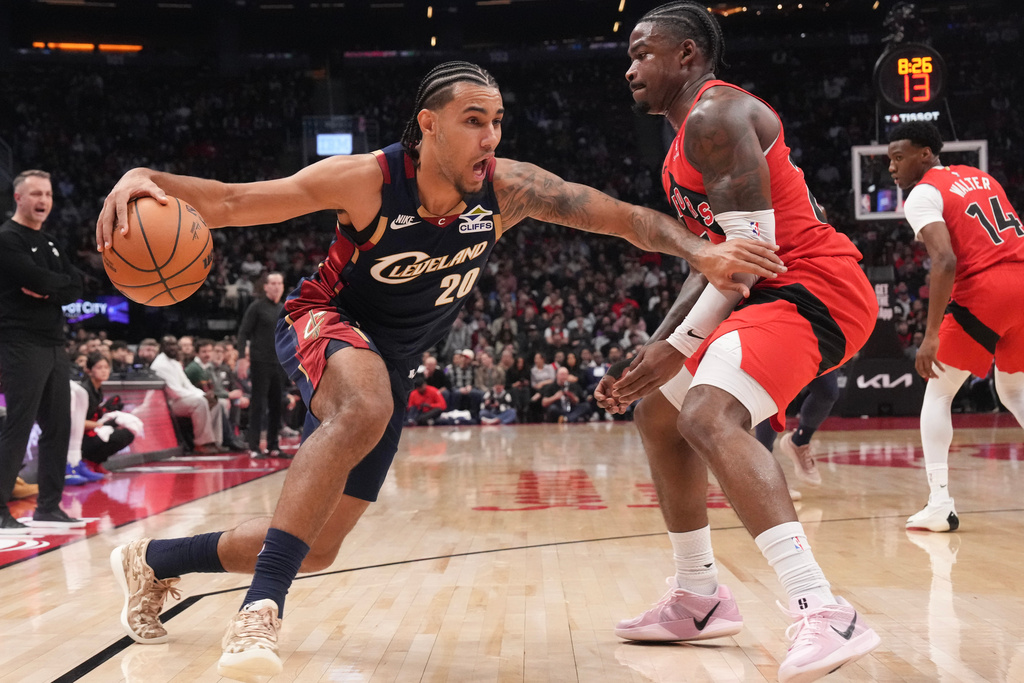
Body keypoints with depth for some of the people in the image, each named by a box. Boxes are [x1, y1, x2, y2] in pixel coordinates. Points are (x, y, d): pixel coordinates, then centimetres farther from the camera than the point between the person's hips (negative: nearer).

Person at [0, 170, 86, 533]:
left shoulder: (51, 244, 18)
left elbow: (75, 287, 7)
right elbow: (39, 280, -20)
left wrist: (50, 291, -12)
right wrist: (60, 283, -1)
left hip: (55, 346, 8)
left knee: (58, 428, 9)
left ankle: (48, 507, 17)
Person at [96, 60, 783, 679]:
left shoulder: (508, 188, -16)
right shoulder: (367, 179, -24)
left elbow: (627, 218, -16)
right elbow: (231, 200, -21)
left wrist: (700, 250, -33)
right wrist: (150, 179, -40)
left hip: (391, 366, 5)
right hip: (324, 324, -5)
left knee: (316, 548, 6)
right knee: (365, 409, -42)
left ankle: (156, 560, 29)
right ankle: (261, 608, -37)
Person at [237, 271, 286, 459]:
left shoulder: (284, 309, 13)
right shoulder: (257, 307, -4)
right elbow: (243, 333, -6)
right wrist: (242, 357, -15)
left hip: (279, 364, 6)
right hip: (260, 363, -6)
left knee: (277, 405, 8)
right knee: (258, 405, -4)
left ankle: (273, 445, 16)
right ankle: (254, 447, 1)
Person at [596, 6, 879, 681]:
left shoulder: (716, 114, -12)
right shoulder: (687, 143, 22)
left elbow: (751, 243, -21)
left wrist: (679, 346, -19)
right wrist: (654, 349, 17)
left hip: (812, 286, -11)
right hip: (769, 294, 11)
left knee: (710, 415, -32)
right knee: (657, 412, 18)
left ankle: (825, 614, -41)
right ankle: (699, 600, 25)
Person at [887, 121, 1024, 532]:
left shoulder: (922, 194, -3)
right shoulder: (980, 178, 22)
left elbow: (945, 262, -17)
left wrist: (930, 337, -20)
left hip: (984, 290, -7)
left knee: (938, 393, 8)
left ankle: (940, 505, -3)